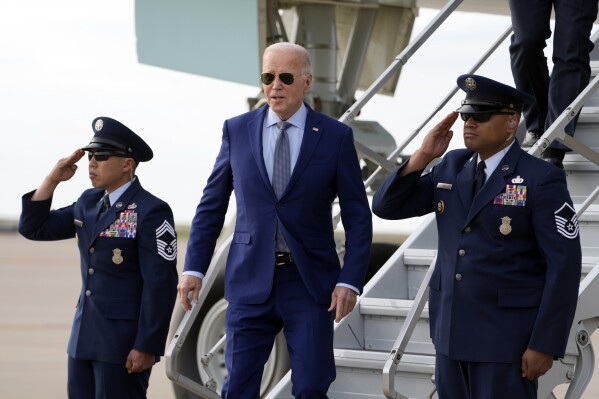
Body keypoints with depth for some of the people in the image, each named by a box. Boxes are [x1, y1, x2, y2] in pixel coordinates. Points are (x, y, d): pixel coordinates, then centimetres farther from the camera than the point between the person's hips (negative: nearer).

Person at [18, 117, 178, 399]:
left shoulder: (150, 212, -12)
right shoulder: (89, 202, 12)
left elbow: (160, 284, -16)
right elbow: (33, 228, 14)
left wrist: (147, 348, -18)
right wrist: (52, 180, 2)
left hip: (125, 343, -8)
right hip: (85, 336, 8)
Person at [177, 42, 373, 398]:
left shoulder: (336, 136, -1)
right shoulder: (237, 131, 4)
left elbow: (358, 218, 0)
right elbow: (211, 206, 10)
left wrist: (350, 281, -9)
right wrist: (194, 268, 2)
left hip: (310, 282, -1)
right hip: (251, 280, 1)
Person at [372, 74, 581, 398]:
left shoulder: (542, 180, -11)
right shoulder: (452, 166, 7)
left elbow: (564, 266, -13)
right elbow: (387, 207, 6)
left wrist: (545, 346, -16)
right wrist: (423, 155, -8)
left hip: (507, 335, -6)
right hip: (451, 328, 6)